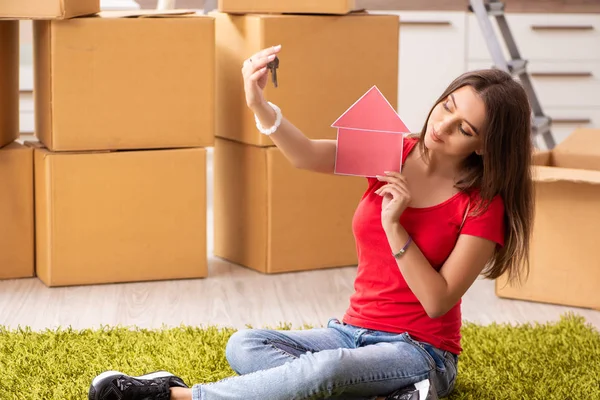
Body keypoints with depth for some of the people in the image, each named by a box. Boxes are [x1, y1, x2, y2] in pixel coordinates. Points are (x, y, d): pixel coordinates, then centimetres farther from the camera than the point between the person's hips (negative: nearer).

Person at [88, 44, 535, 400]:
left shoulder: (483, 205, -12)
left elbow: (437, 301, -15)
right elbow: (307, 154, -16)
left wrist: (394, 225, -24)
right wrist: (259, 106, -35)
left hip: (420, 352, -6)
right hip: (354, 331, 6)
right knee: (243, 346, -16)